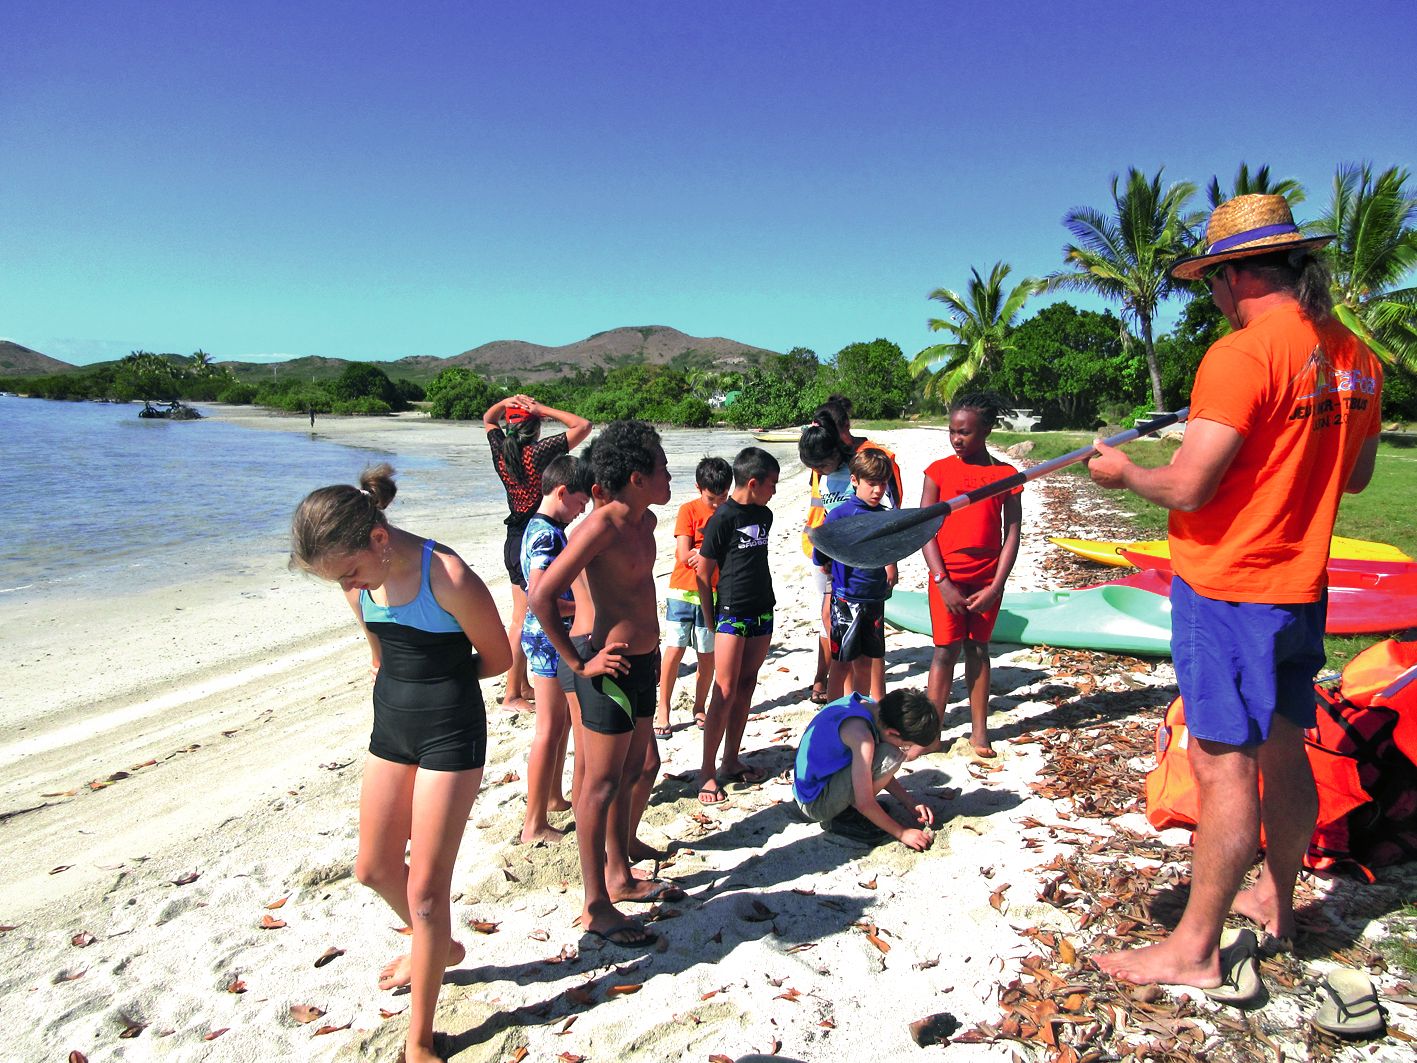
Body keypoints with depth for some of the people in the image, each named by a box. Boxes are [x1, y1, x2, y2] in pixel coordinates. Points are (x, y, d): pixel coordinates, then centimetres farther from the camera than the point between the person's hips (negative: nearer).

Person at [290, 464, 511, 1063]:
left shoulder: (449, 577, -25)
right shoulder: (359, 580, -4)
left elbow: (498, 656, -11)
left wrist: (438, 677, -2)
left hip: (450, 734, -7)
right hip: (391, 725, 7)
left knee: (425, 889, -1)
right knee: (374, 868, 19)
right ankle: (437, 948, 48)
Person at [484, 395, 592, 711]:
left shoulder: (501, 453, 2)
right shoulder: (539, 452, -16)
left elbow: (488, 419, 22)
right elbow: (583, 426, -13)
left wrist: (507, 402, 3)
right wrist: (543, 409, -9)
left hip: (514, 542, 8)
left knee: (521, 618, 17)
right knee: (524, 621, -1)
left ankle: (523, 686, 27)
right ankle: (512, 695, 5)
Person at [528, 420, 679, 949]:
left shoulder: (645, 521, 8)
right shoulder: (600, 526, -21)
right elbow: (541, 596, -24)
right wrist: (578, 663, -18)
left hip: (642, 662, 10)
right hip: (612, 668, -10)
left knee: (640, 768, 20)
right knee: (602, 784, 1)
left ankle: (620, 875, 37)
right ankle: (596, 907, 15)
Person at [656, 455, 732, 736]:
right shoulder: (688, 510, -4)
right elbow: (685, 555, -12)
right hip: (684, 592, -2)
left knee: (707, 655, 7)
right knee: (674, 649, -4)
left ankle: (699, 707, 24)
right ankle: (663, 709, 8)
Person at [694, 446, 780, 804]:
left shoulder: (764, 515, 10)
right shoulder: (723, 518, -12)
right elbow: (703, 575, -10)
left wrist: (764, 605, 18)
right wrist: (711, 623, -7)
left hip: (762, 610, 7)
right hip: (731, 612, -7)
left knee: (746, 687, 11)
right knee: (725, 692, -6)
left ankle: (731, 760, 22)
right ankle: (707, 772, 2)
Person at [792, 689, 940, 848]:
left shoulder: (865, 705, -3)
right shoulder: (861, 733, -30)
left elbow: (878, 772, 10)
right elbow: (864, 804, -25)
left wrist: (910, 803, 6)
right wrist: (901, 833, -12)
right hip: (816, 806, -9)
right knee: (890, 757, -23)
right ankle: (843, 817, -7)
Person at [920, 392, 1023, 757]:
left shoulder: (1006, 475, 1)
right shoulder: (939, 470, -1)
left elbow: (1011, 534, 0)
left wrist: (995, 587, -7)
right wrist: (943, 582, -11)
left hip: (987, 579, 1)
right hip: (946, 577, -1)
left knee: (978, 648, 9)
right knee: (946, 650, -2)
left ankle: (979, 732, 17)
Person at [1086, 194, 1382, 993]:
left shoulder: (1243, 354, -19)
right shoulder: (1355, 357, 7)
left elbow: (1187, 488, -22)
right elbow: (1356, 474, 19)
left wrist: (1124, 471, -4)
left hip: (1226, 589, -8)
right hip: (1302, 589, 8)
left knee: (1224, 763, -2)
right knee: (1282, 749, 19)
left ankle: (1196, 950, 9)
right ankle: (1276, 900, 38)